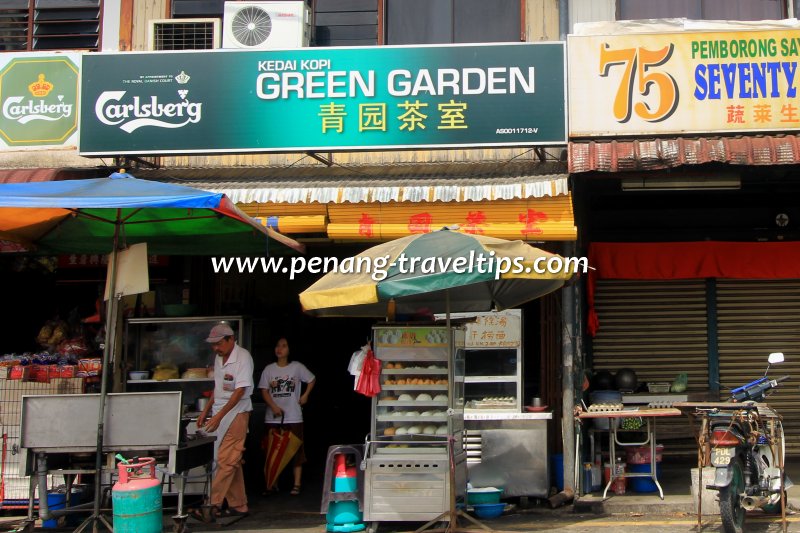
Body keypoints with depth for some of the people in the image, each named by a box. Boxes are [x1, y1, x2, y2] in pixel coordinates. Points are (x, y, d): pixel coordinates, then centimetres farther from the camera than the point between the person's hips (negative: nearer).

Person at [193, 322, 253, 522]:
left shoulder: (243, 357, -14)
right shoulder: (219, 358, 11)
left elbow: (240, 391, -19)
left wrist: (219, 416, -23)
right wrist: (206, 411, 16)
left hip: (236, 413, -8)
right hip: (219, 415, 8)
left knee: (227, 461, -8)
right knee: (231, 462, 9)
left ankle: (213, 505, -7)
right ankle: (238, 506, 15)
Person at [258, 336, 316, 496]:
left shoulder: (297, 367, 0)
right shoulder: (269, 369, 4)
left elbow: (312, 380, 13)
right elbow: (264, 390, 0)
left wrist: (305, 395, 0)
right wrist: (273, 406, -14)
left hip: (293, 417, -2)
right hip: (273, 418, 2)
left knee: (296, 451, 1)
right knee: (271, 452, 4)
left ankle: (297, 484, 7)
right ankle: (270, 484, 11)